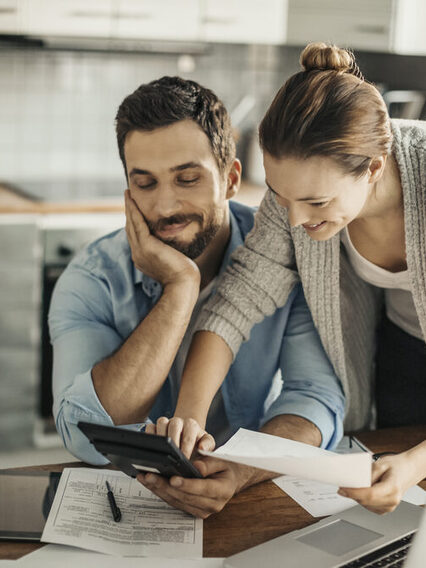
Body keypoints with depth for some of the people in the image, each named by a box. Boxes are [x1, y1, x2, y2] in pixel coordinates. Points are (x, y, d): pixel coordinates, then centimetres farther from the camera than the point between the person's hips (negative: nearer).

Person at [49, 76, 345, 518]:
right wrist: (181, 286, -24)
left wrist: (237, 473, -35)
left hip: (254, 495, 1)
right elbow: (88, 439, -24)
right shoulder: (91, 282, -11)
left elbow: (316, 398, -15)